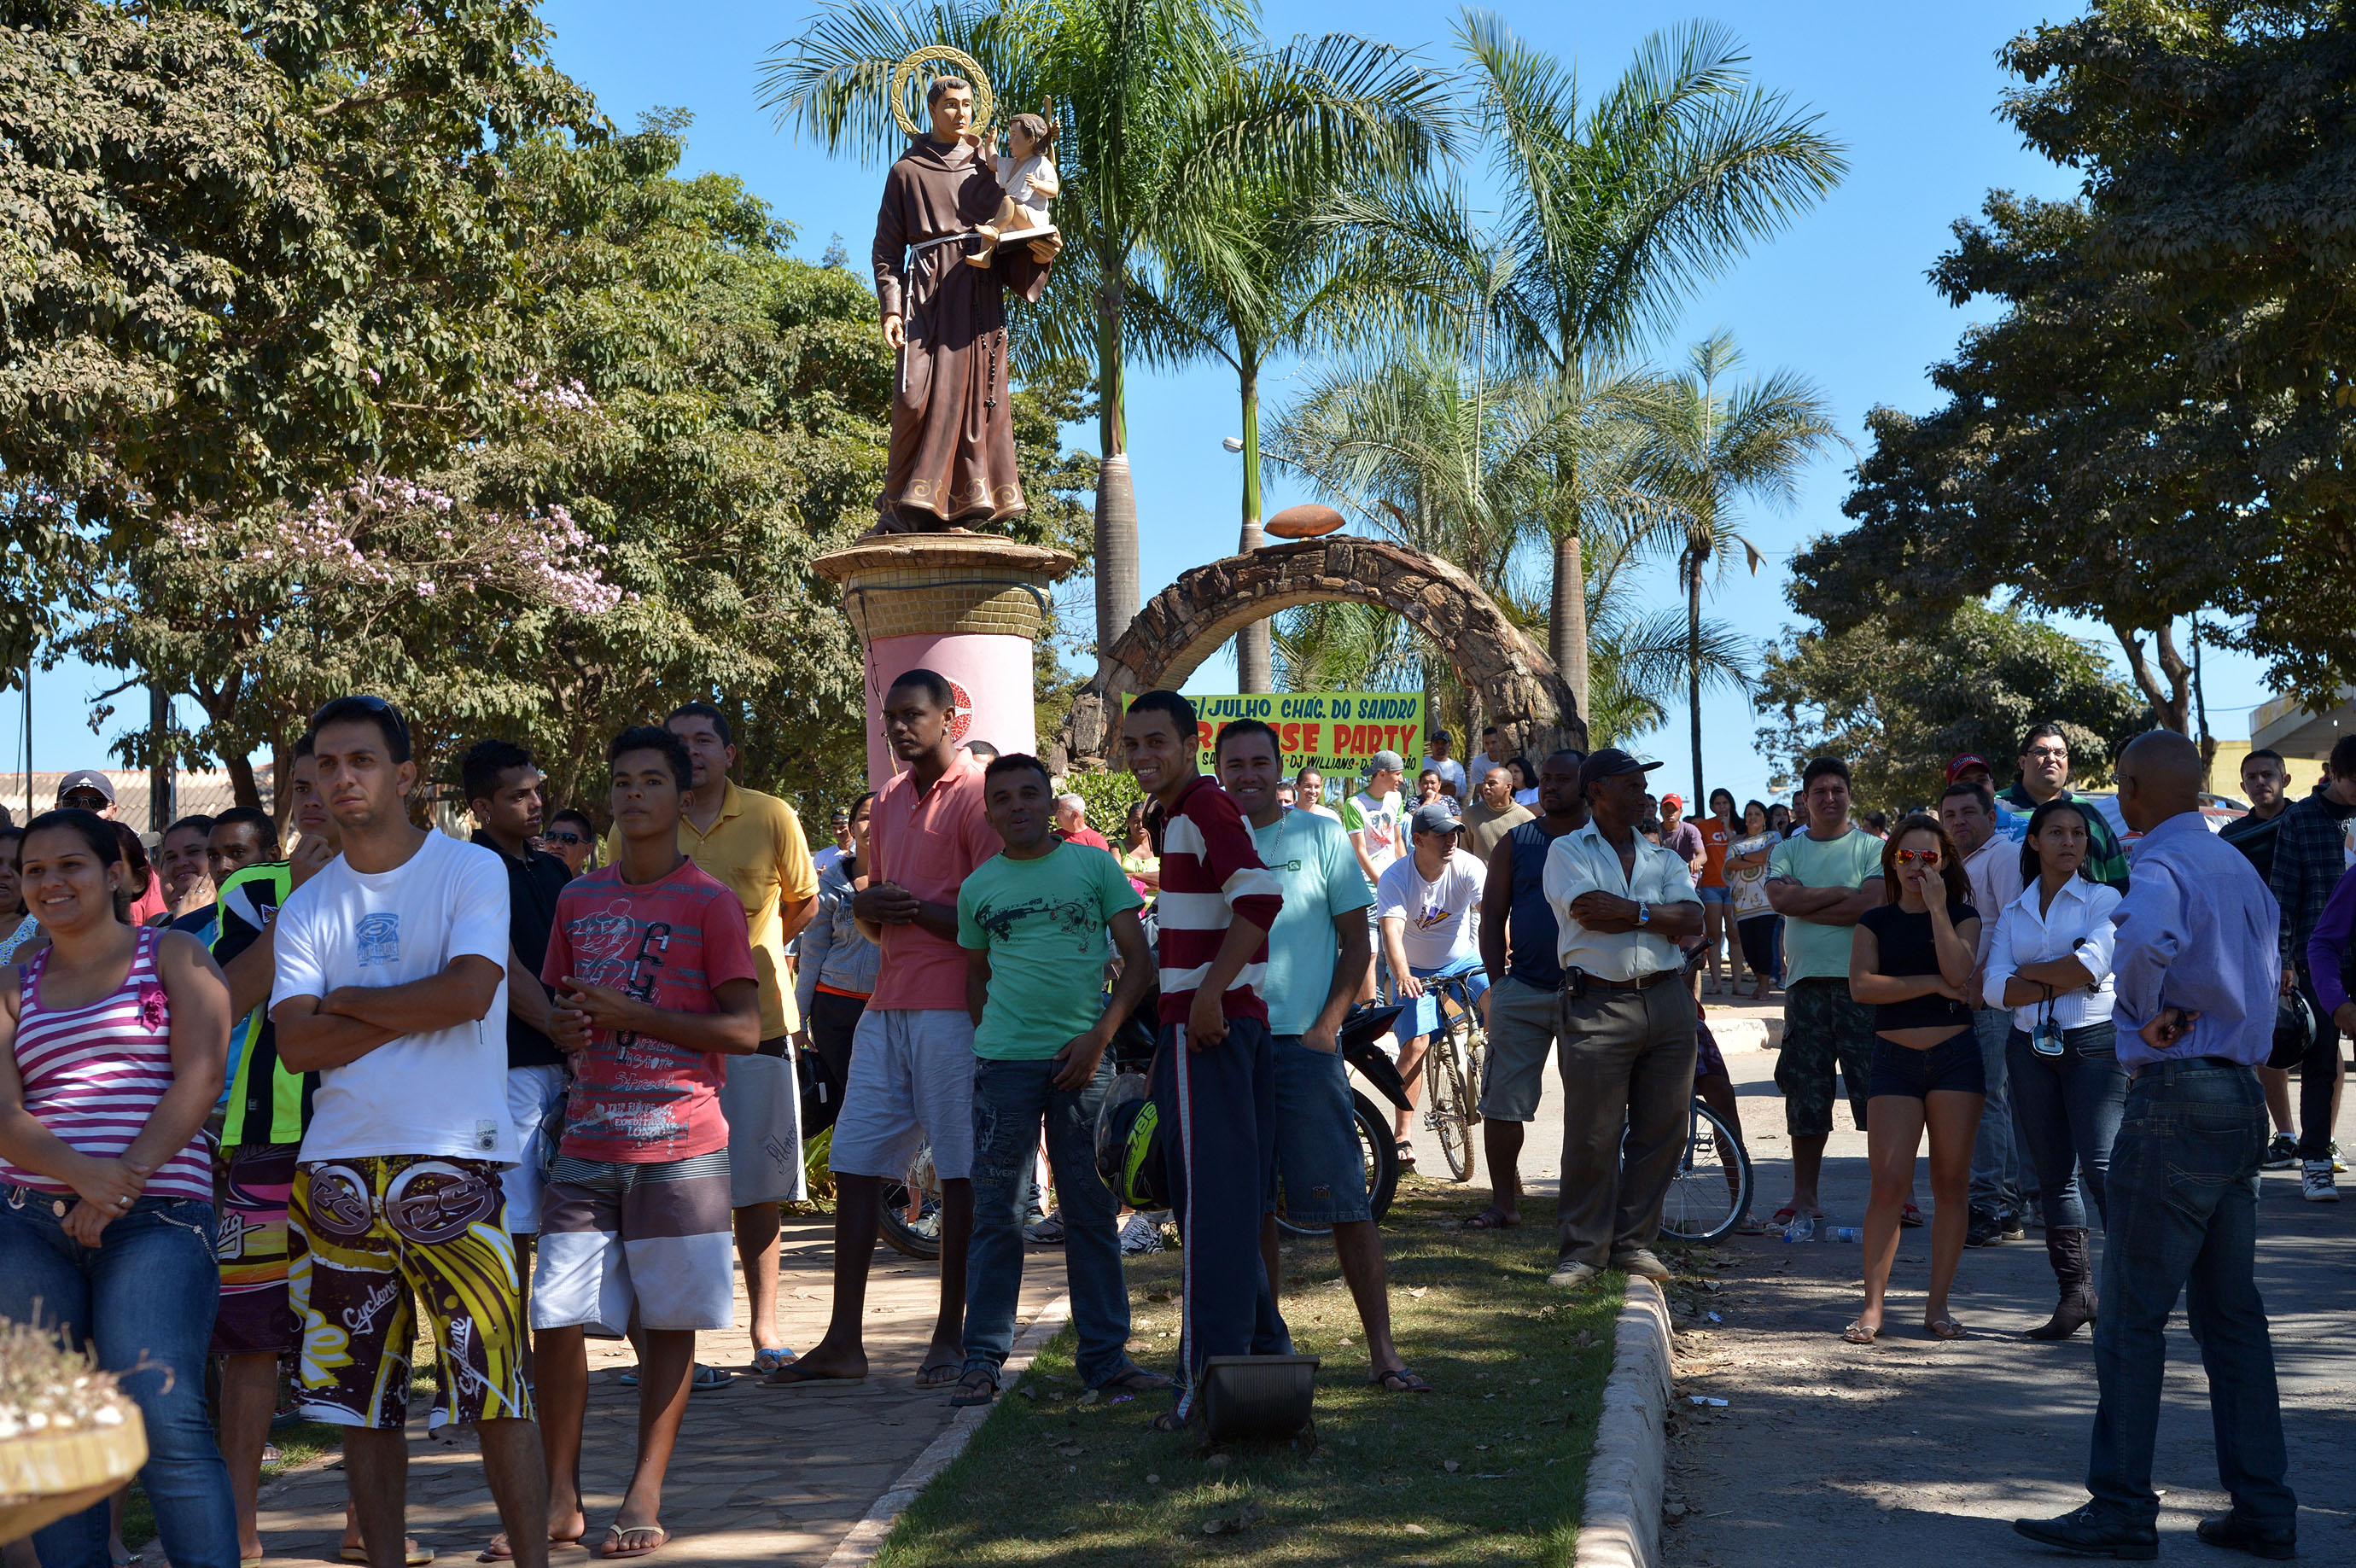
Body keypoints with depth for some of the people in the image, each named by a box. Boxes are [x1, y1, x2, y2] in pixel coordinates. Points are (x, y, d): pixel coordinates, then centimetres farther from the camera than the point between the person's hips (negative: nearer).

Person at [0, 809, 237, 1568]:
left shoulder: (174, 956, 8)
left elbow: (200, 1076, -4)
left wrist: (121, 1185, -15)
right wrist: (81, 1171, -16)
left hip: (155, 1218, -4)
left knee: (165, 1421, -16)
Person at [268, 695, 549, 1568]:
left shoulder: (470, 870, 0)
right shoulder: (307, 907, 11)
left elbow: (470, 992, -15)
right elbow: (296, 1044, -1)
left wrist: (348, 1001, -3)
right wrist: (413, 1009, -9)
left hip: (452, 1160, -4)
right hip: (339, 1166, 5)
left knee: (495, 1388, -6)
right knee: (359, 1395, 9)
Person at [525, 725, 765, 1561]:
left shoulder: (711, 903, -2)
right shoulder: (577, 901, 12)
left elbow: (744, 1030, -7)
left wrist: (632, 1014, -14)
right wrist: (563, 1024, -2)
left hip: (680, 1147, -4)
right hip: (587, 1146, 4)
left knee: (669, 1322, 2)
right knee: (555, 1320, -1)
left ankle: (645, 1499, 10)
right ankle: (560, 1500, 10)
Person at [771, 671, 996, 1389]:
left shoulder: (976, 794, -5)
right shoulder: (888, 802, 20)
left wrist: (918, 909, -13)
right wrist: (866, 907, 4)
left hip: (952, 1006, -8)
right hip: (887, 1004, 8)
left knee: (960, 1173, -1)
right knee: (854, 1165, 4)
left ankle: (951, 1337, 8)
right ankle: (844, 1343, 9)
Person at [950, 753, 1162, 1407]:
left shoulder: (1094, 865, 4)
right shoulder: (978, 886, 10)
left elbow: (1139, 961, 2)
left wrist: (1098, 1037, -8)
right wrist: (988, 1039, 6)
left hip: (1083, 1059, -1)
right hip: (1005, 1059, 1)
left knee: (1093, 1211, 4)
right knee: (996, 1213, 1)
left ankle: (1105, 1355, 12)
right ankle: (983, 1359, 8)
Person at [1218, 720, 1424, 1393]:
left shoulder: (1321, 834, 4)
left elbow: (1356, 944, 3)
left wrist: (1325, 1029, -7)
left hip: (1304, 1043, -3)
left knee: (1346, 1202, -6)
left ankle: (1383, 1353, -3)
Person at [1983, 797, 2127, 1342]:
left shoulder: (2103, 899, 4)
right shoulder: (2012, 913, 14)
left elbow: (2092, 964, -13)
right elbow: (1995, 990, 0)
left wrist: (2024, 971, -3)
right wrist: (2063, 980, -12)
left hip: (2094, 1045, -4)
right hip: (2032, 1047, 4)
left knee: (2101, 1165, -15)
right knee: (2054, 1173, 5)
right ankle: (2075, 1292, 10)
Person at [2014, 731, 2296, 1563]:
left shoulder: (2160, 865, -14)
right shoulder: (2238, 865, 15)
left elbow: (2144, 940, -36)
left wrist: (2152, 1019, -19)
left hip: (2175, 1100, -9)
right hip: (2242, 1095, 9)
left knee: (2133, 1315, -3)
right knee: (2232, 1313, 13)